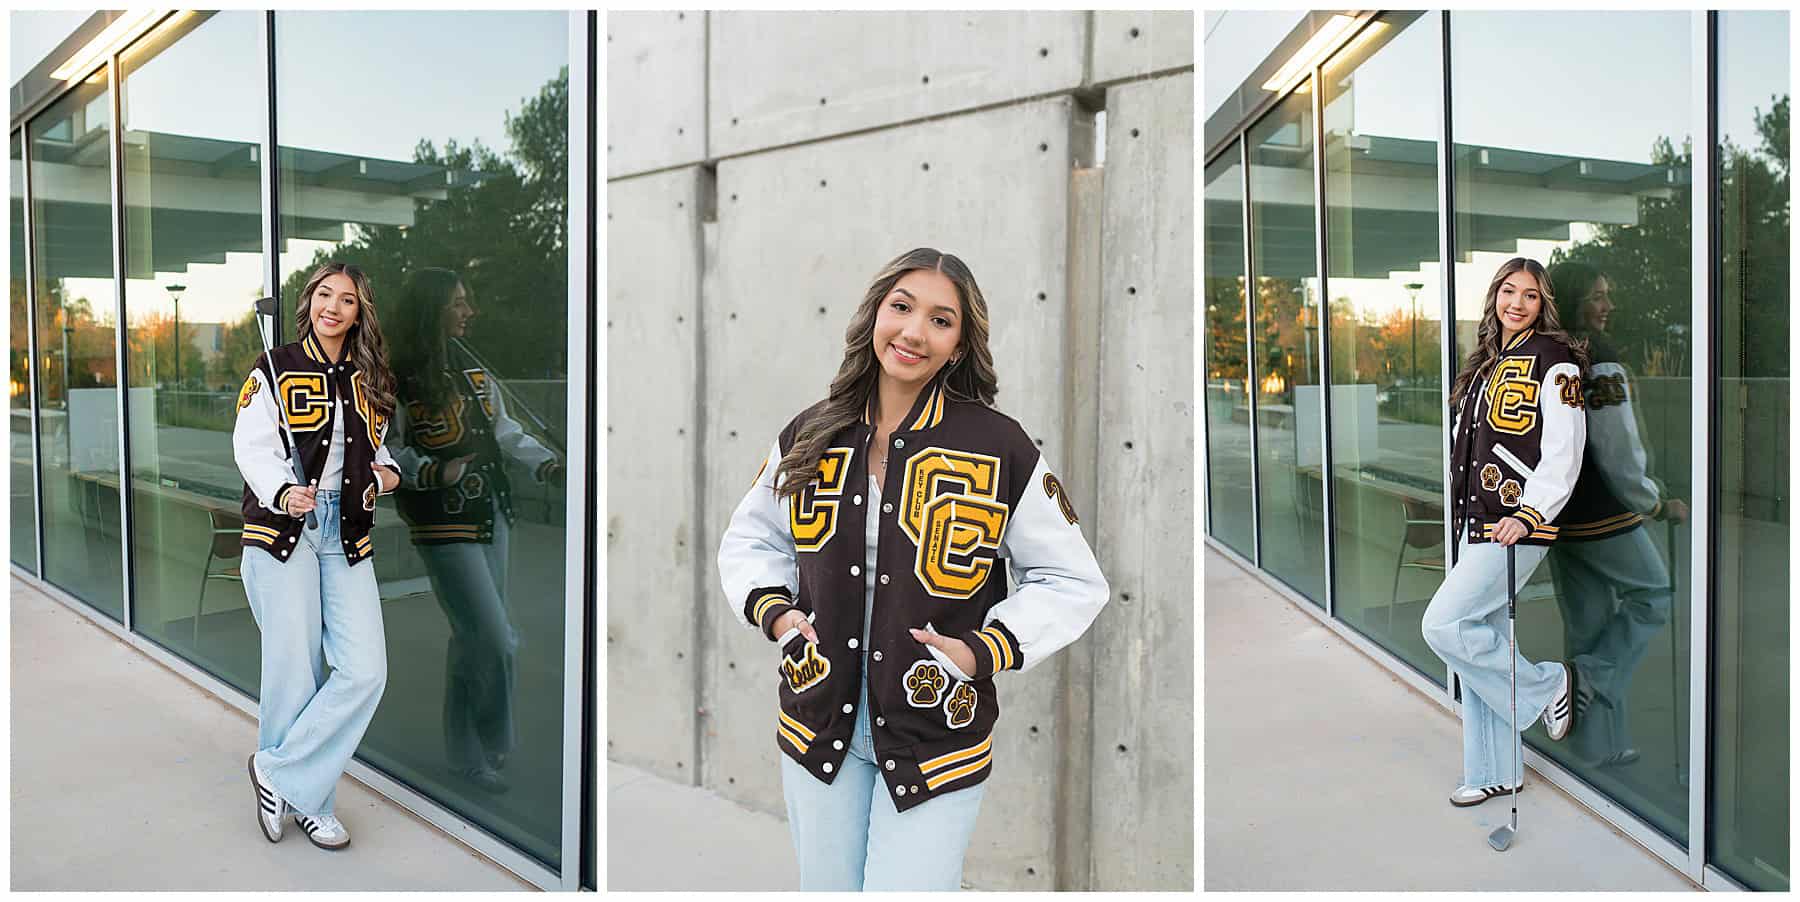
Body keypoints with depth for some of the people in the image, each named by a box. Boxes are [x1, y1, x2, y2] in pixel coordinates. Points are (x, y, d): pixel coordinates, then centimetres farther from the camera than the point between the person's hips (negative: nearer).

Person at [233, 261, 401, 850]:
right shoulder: (273, 371, 2)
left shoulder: (368, 381, 15)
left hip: (347, 535, 4)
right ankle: (308, 801, 15)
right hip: (282, 531, -4)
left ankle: (278, 771, 9)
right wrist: (284, 493, -26)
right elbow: (252, 448, -7)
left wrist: (387, 473, 4)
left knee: (365, 670, -8)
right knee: (294, 670, -2)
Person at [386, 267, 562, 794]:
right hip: (444, 527, -7)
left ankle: (467, 749, 27)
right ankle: (478, 749, 16)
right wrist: (433, 472, -21)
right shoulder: (401, 379, -12)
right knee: (496, 641, -7)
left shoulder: (471, 368, 10)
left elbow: (505, 431, 13)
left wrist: (548, 465, 0)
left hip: (491, 517, 7)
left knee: (473, 638, 14)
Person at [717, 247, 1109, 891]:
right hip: (818, 727, 4)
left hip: (937, 738, -3)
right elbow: (748, 541, 16)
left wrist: (985, 651, -15)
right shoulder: (809, 438, 0)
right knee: (825, 886, 19)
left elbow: (1073, 583, -2)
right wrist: (772, 610, -4)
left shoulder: (1001, 449, -10)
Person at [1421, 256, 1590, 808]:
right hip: (1476, 522, 8)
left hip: (1516, 525, -8)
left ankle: (1547, 685, 9)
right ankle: (1496, 773, 20)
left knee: (1443, 626, -14)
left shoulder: (1553, 360, -7)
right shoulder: (1487, 364, 17)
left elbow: (1564, 451, -14)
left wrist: (1529, 514, -21)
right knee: (1481, 639, 10)